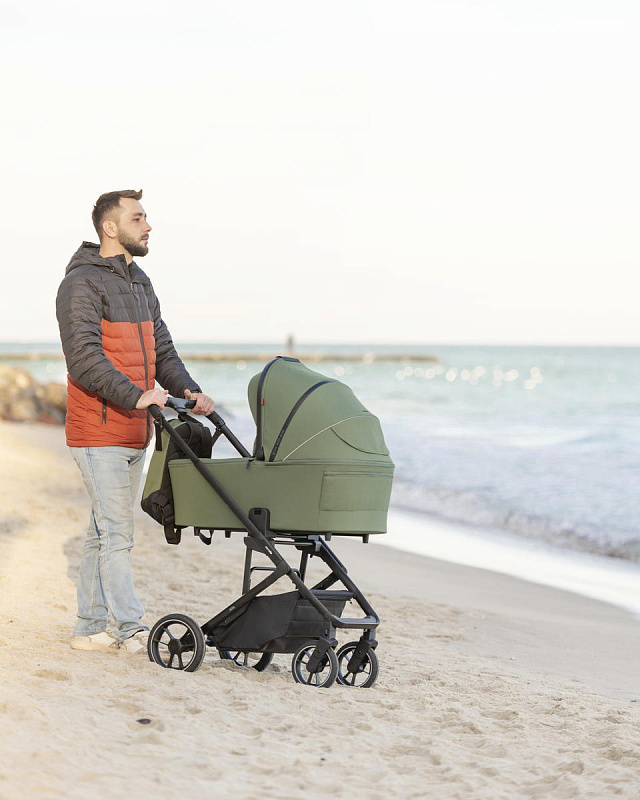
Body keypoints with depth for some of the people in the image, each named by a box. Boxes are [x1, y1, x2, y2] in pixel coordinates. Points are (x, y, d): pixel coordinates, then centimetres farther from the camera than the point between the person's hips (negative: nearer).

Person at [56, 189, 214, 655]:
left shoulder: (140, 284, 18)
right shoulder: (82, 284, -10)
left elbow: (161, 350, 17)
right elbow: (84, 357, -21)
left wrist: (187, 391, -1)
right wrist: (135, 395, -30)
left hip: (134, 432, 9)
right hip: (99, 432, -9)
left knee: (107, 532, 11)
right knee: (116, 533, -8)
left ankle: (90, 629, 17)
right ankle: (132, 630, -5)